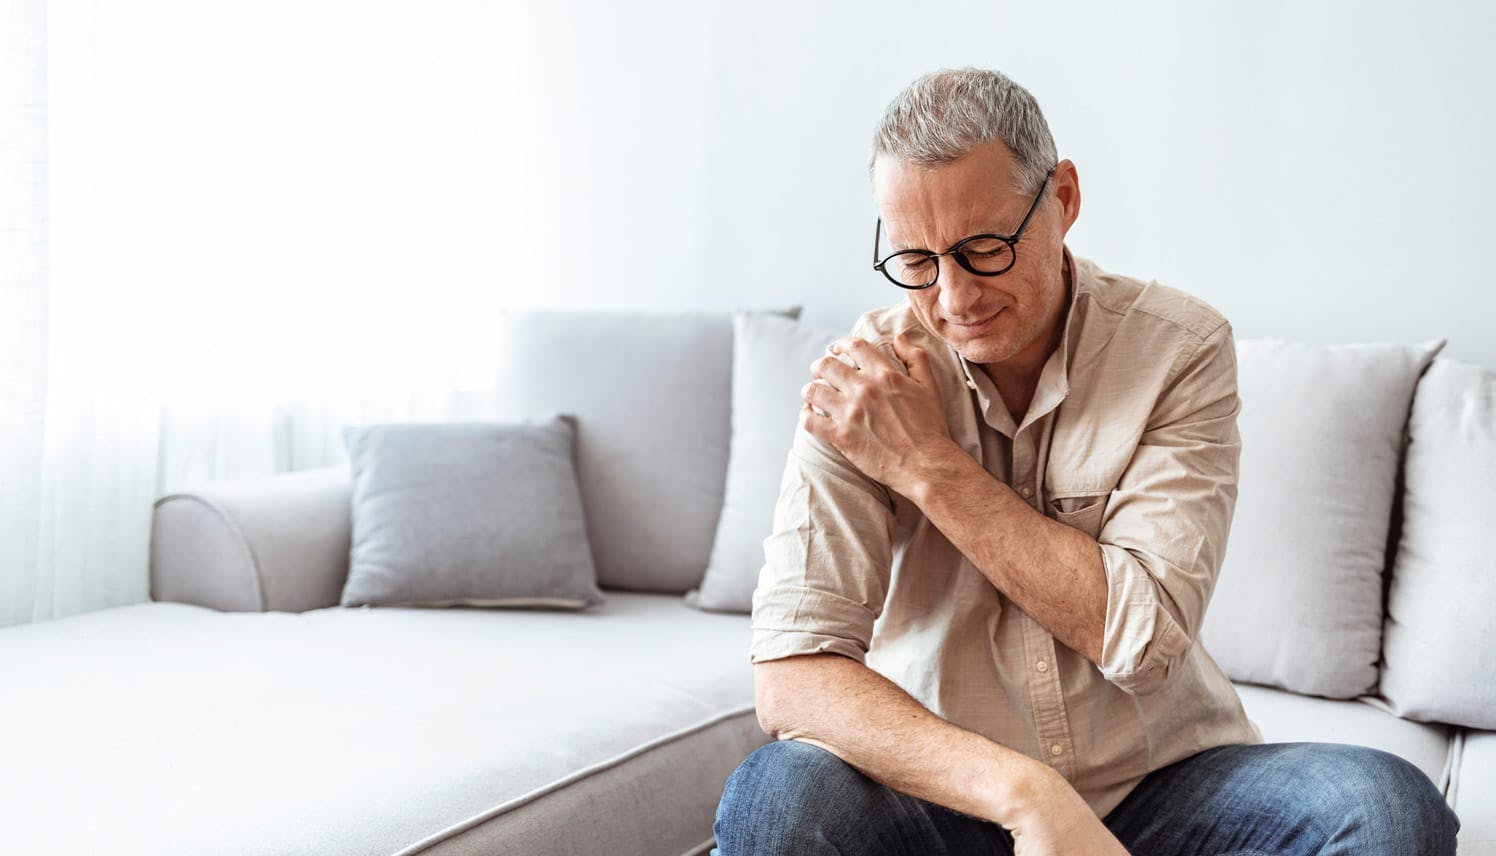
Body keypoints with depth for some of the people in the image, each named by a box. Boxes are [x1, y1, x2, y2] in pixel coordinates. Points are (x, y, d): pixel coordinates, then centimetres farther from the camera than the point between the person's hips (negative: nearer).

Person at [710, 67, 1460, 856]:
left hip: (1160, 782, 1)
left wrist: (928, 465, -19)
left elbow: (1144, 637, -17)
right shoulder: (860, 384, -9)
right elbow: (791, 677, -19)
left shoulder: (1181, 348, -8)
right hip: (943, 792, -1)